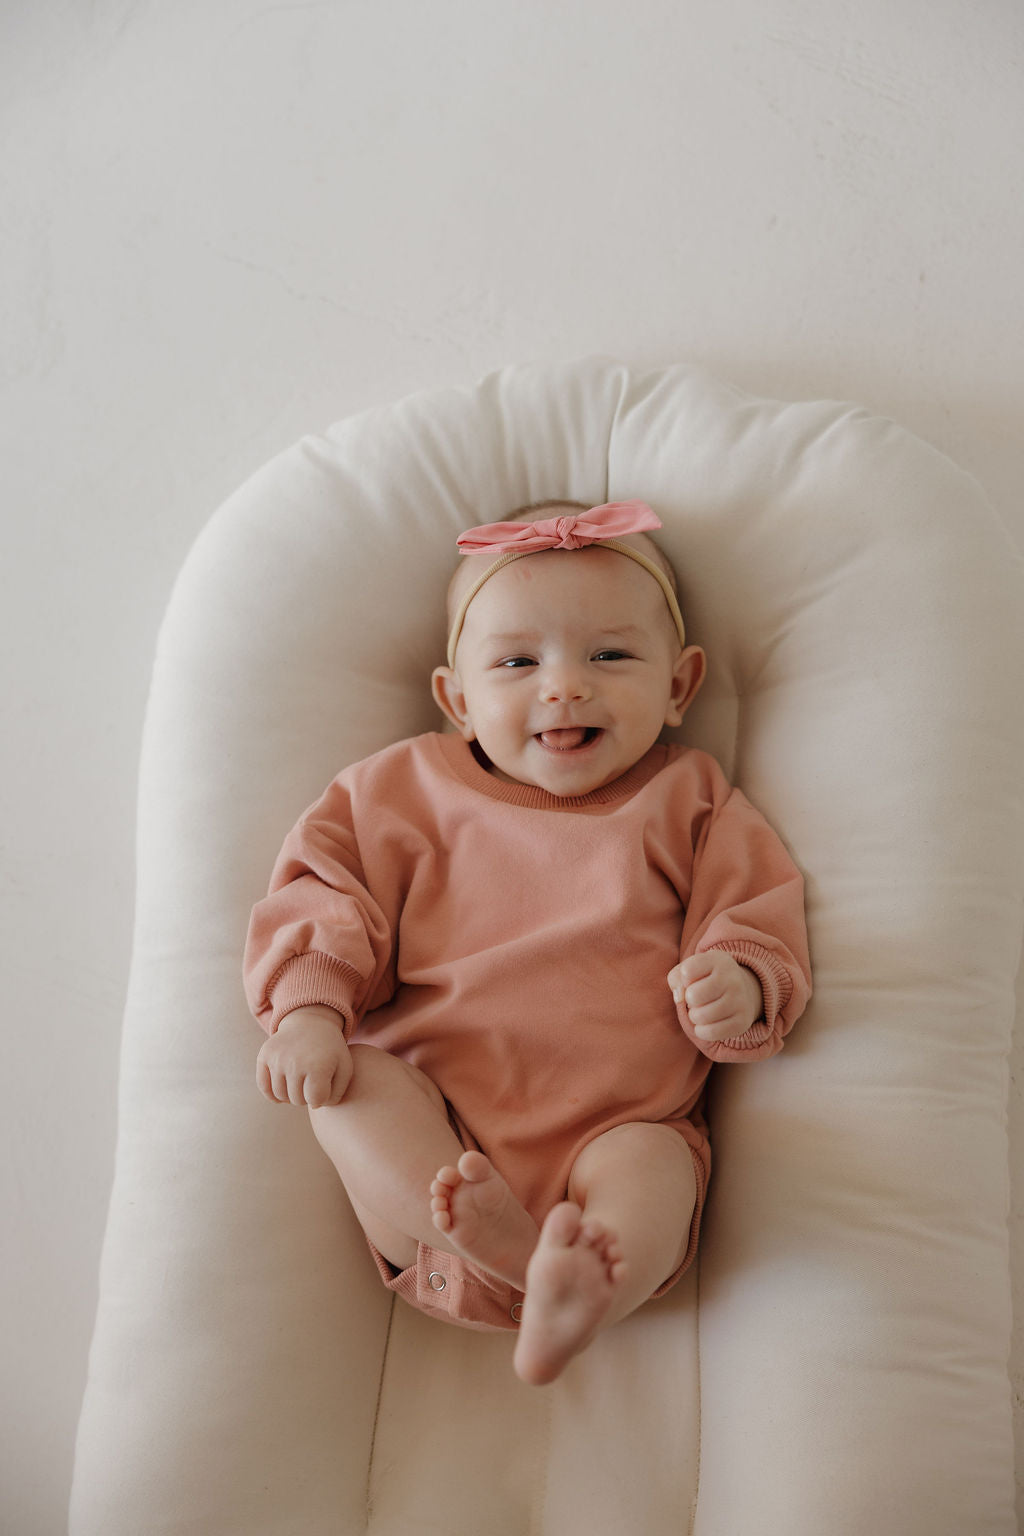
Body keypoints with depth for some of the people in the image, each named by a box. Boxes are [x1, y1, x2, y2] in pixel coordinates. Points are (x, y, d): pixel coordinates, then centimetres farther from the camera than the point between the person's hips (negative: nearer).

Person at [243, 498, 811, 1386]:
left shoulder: (689, 805, 10)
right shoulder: (419, 789, 10)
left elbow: (759, 924, 8)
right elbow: (329, 888, 6)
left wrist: (740, 986, -16)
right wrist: (310, 1006, -12)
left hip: (611, 1131, -1)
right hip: (431, 1126, 2)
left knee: (655, 1165, -31)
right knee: (349, 1083, -24)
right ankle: (484, 1228, -38)